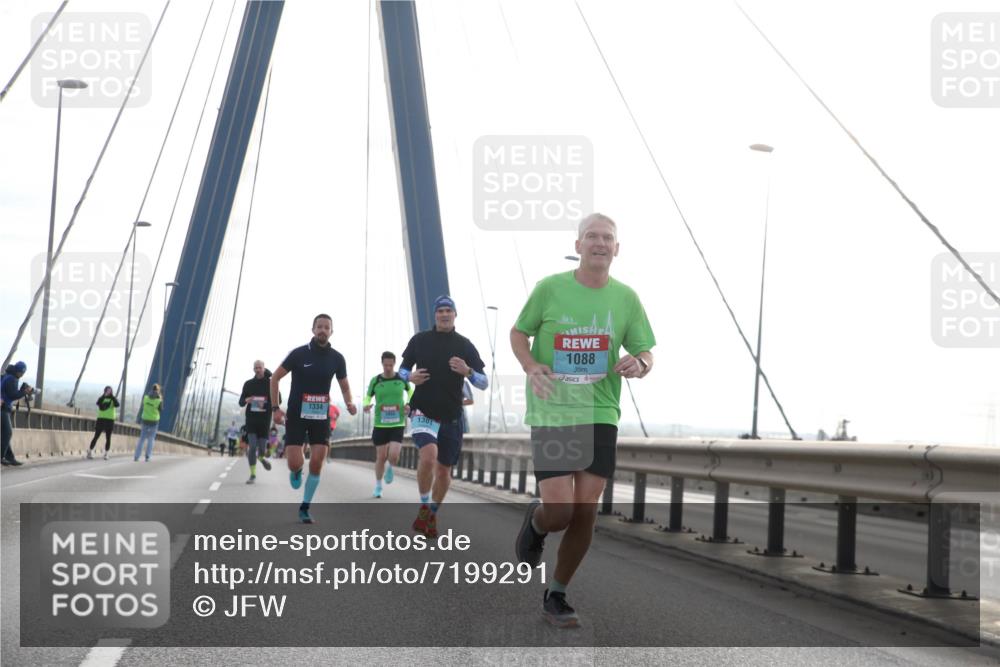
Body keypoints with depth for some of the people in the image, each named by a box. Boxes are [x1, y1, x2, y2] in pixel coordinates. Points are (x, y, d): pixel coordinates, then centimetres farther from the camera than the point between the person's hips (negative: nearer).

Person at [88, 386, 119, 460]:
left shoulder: (113, 399, 7)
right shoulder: (102, 398, 7)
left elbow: (117, 404, -16)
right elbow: (98, 403, -16)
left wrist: (112, 396, -17)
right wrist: (104, 395, -22)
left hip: (110, 420, 0)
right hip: (101, 419, 0)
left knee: (108, 438, 0)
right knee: (96, 436, -2)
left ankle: (106, 454, 4)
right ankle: (90, 452, 3)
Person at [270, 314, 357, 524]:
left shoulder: (337, 358, 0)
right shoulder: (299, 354, -8)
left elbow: (344, 386, 13)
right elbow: (275, 378, 1)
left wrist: (349, 403, -9)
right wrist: (275, 407, -7)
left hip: (321, 416, 2)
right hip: (296, 414, -2)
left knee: (317, 463, -5)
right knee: (295, 463, -10)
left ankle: (305, 508, 11)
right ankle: (296, 472, 31)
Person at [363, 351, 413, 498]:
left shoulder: (402, 378, -1)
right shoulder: (375, 380, -2)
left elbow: (410, 390, 18)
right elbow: (368, 397, 9)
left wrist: (408, 404, 1)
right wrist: (366, 405, -14)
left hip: (398, 424, 0)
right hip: (380, 424, 0)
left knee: (393, 456, -13)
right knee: (381, 457, 4)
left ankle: (389, 468, 24)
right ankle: (378, 486, 24)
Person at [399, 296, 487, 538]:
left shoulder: (465, 345, 2)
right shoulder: (420, 340, 3)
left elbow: (483, 383, 1)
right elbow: (402, 368, 14)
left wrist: (467, 372, -20)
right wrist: (410, 377, -9)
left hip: (451, 417, 2)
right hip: (423, 411, -2)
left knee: (444, 470, 7)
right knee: (429, 455, -26)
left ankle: (432, 515, 31)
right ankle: (424, 507, -4)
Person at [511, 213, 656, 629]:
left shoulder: (625, 298, 4)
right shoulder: (550, 288, -3)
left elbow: (645, 353, 11)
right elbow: (518, 333, 9)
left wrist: (639, 364, -13)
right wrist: (531, 365, -12)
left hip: (600, 415, 3)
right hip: (551, 413, -2)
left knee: (586, 513, 0)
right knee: (559, 511, -11)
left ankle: (556, 596, 21)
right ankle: (535, 524, 29)